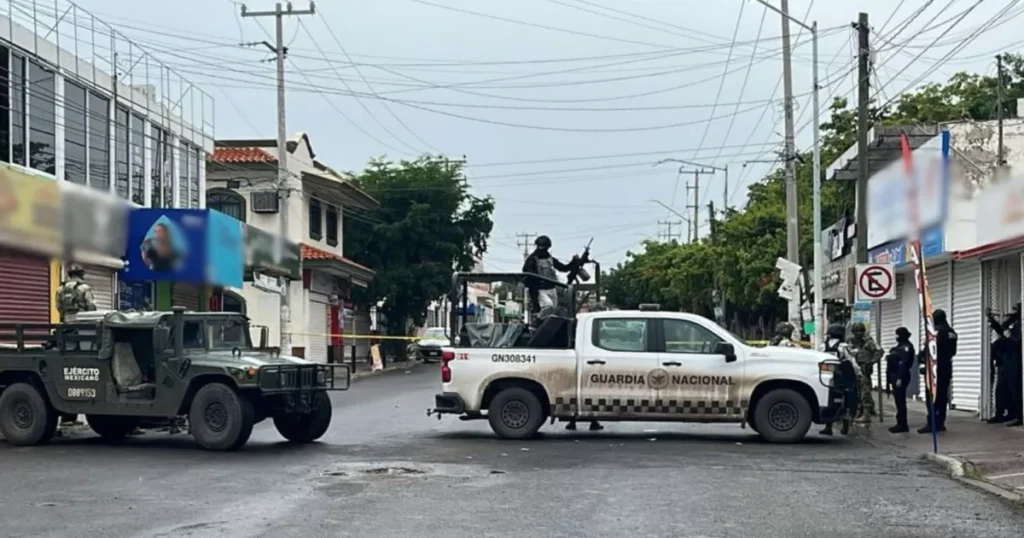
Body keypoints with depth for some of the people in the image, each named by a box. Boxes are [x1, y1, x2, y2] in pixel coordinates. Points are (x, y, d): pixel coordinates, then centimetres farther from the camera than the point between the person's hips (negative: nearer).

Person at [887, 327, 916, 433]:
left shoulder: (906, 347, -12)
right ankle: (900, 423, 16)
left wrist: (900, 378, -25)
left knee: (900, 400, -9)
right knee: (898, 400, 12)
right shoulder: (900, 346, 19)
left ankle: (903, 425, -8)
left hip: (900, 377, -10)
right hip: (895, 376, 10)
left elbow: (904, 363, -21)